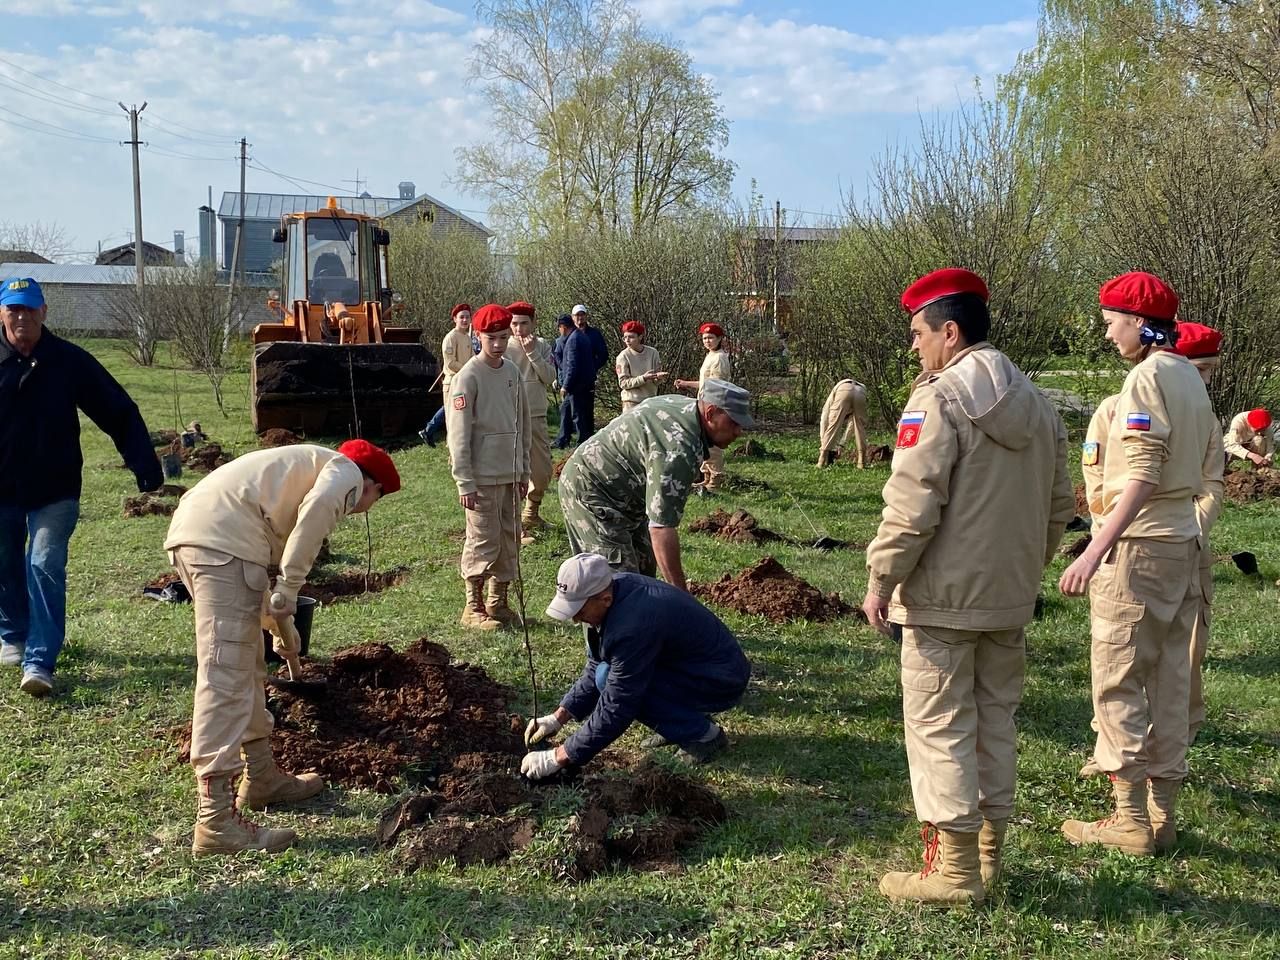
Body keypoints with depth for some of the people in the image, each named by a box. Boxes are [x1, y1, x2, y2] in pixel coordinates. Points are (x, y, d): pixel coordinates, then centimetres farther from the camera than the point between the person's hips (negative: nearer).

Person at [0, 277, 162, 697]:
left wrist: (145, 467, -14)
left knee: (45, 568, -10)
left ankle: (39, 660, -9)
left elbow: (119, 412, -8)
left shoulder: (70, 361, -8)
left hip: (54, 490, -2)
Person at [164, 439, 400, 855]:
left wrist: (281, 621, 38)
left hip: (188, 532, 10)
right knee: (225, 677, -12)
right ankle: (216, 821, -14)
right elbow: (316, 512, -15)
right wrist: (288, 594, -12)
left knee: (247, 665, 21)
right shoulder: (346, 471, 8)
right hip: (223, 542, -10)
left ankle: (262, 778, 34)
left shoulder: (308, 467, 34)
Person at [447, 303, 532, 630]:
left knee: (509, 540, 11)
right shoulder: (469, 376, -11)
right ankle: (474, 608, 10)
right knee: (484, 541, -2)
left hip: (510, 474, 7)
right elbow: (459, 434, -13)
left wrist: (524, 470, 14)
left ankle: (499, 603, 22)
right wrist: (464, 482, -16)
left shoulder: (513, 371, 9)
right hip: (482, 476, -7)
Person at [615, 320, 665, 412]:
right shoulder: (623, 357, -9)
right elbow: (623, 383, -11)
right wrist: (643, 378, -22)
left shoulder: (652, 353, -1)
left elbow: (657, 371, 6)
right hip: (632, 402, -3)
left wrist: (658, 376, -19)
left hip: (651, 400, 3)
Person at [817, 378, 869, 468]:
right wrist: (841, 446, 47)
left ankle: (822, 461, 3)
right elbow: (851, 426, 45)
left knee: (832, 426, 4)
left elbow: (824, 422, 33)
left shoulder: (831, 397, 39)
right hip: (861, 392, 3)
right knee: (860, 428, 17)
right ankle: (862, 462, 14)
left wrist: (823, 446, 34)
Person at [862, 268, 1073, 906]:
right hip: (1011, 599, 8)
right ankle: (988, 854, 26)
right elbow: (1059, 507, 15)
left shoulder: (938, 399, -15)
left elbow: (912, 507, -20)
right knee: (995, 720, 16)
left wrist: (880, 580, -12)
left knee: (940, 727, 1)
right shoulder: (1036, 405, 11)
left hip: (943, 597, -8)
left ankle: (954, 871, 5)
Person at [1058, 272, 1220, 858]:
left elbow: (1141, 478, -23)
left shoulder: (1147, 376, -14)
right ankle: (1162, 809, 20)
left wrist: (1096, 551, -28)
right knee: (1169, 680, 12)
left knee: (1119, 681, -3)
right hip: (1183, 542, 9)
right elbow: (1209, 472, 18)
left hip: (1138, 545, -9)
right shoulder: (1192, 381, 15)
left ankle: (1130, 821, 0)